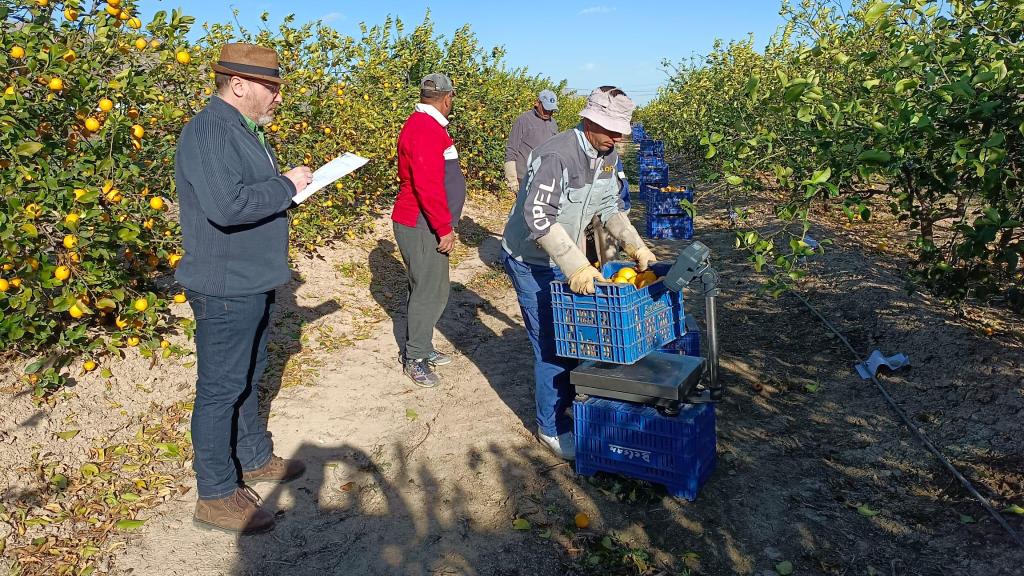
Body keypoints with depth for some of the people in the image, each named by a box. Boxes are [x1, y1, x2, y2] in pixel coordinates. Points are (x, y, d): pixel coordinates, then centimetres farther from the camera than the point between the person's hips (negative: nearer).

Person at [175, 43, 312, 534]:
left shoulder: (244, 129, 12)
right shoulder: (208, 130, -20)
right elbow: (226, 205, -31)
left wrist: (291, 184, 4)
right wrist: (286, 186, -20)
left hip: (252, 282, 10)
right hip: (225, 288, -10)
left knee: (248, 377, 22)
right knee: (221, 389, 1)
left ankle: (255, 459, 39)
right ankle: (216, 495, 15)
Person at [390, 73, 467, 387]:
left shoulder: (428, 125, 15)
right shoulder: (425, 129, -19)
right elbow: (428, 186, -26)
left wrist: (444, 225, 19)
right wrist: (444, 228, -19)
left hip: (424, 225, 10)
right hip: (422, 227, -10)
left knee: (430, 289, 16)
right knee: (430, 293, -3)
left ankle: (421, 348, 28)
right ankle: (415, 358, 11)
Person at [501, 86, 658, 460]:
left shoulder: (607, 155, -1)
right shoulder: (556, 155, -29)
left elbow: (611, 207, 9)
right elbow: (539, 218, -34)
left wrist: (636, 246, -3)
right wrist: (577, 267, -39)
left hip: (567, 258, 8)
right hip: (531, 260, -8)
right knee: (552, 345, -3)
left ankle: (571, 400, 34)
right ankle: (553, 428, 13)